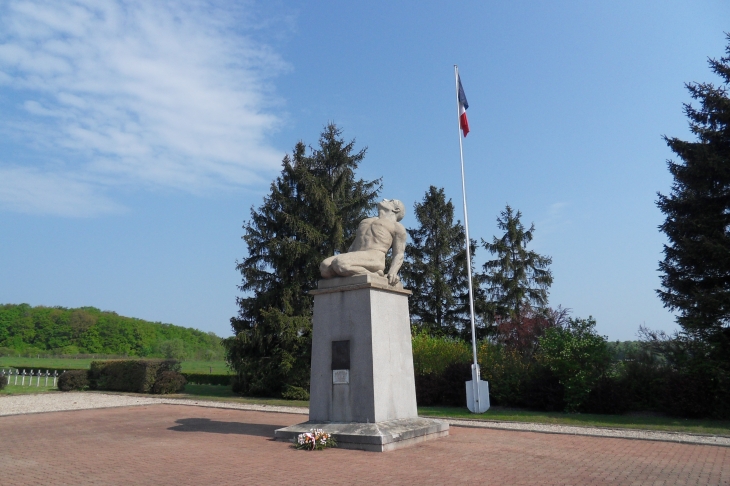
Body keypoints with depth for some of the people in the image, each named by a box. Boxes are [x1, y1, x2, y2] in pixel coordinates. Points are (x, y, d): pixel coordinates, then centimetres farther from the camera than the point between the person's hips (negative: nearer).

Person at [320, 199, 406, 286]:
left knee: (340, 264, -36)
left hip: (373, 260, -6)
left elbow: (399, 255, 5)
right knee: (324, 267, -25)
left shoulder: (397, 226, 17)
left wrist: (392, 273, -14)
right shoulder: (365, 221, 38)